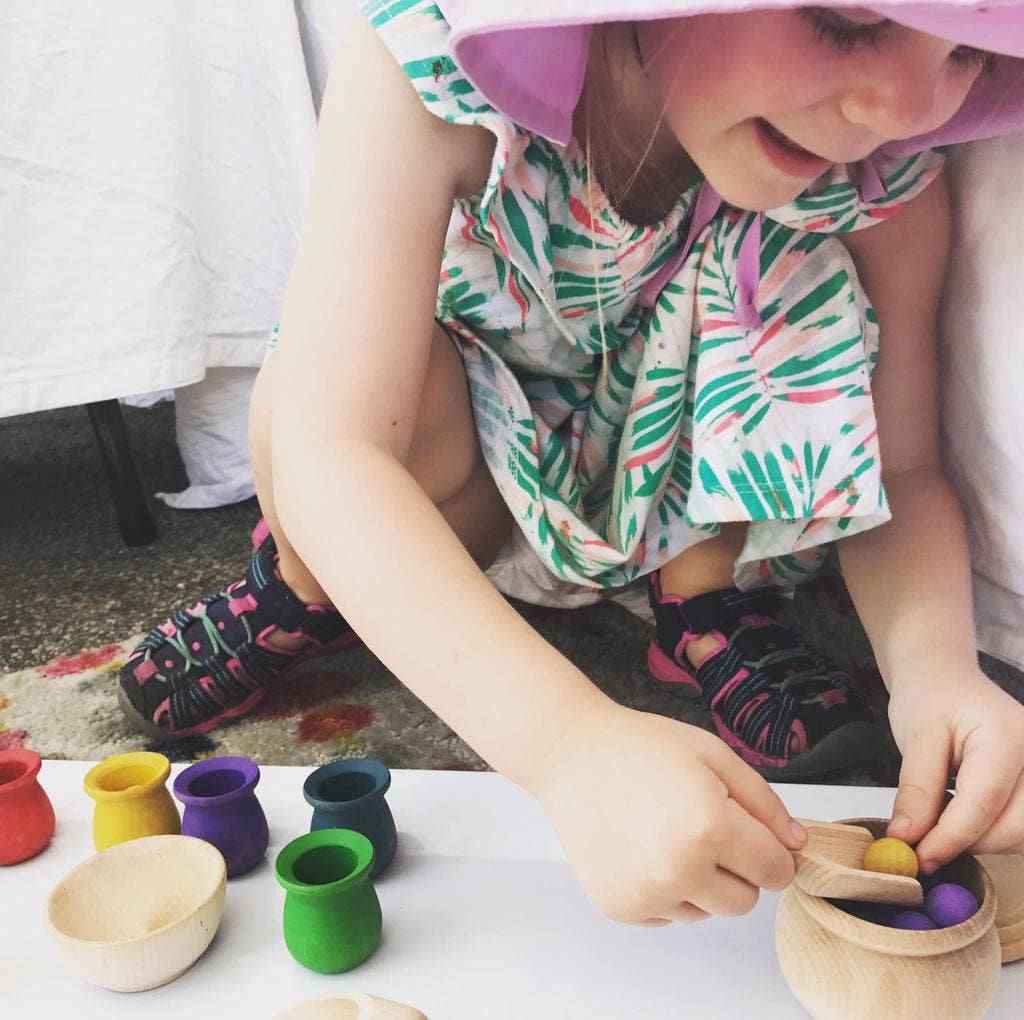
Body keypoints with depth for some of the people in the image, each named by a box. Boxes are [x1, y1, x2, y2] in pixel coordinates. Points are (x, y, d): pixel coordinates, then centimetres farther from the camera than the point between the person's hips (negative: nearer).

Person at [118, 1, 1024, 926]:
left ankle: (708, 607, -4)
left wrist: (935, 659, -37)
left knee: (784, 267, -26)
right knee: (377, 360, -34)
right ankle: (307, 585, -1)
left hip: (685, 488, 2)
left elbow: (902, 469, -16)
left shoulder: (883, 165, -24)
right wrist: (574, 739, -53)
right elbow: (325, 454, -41)